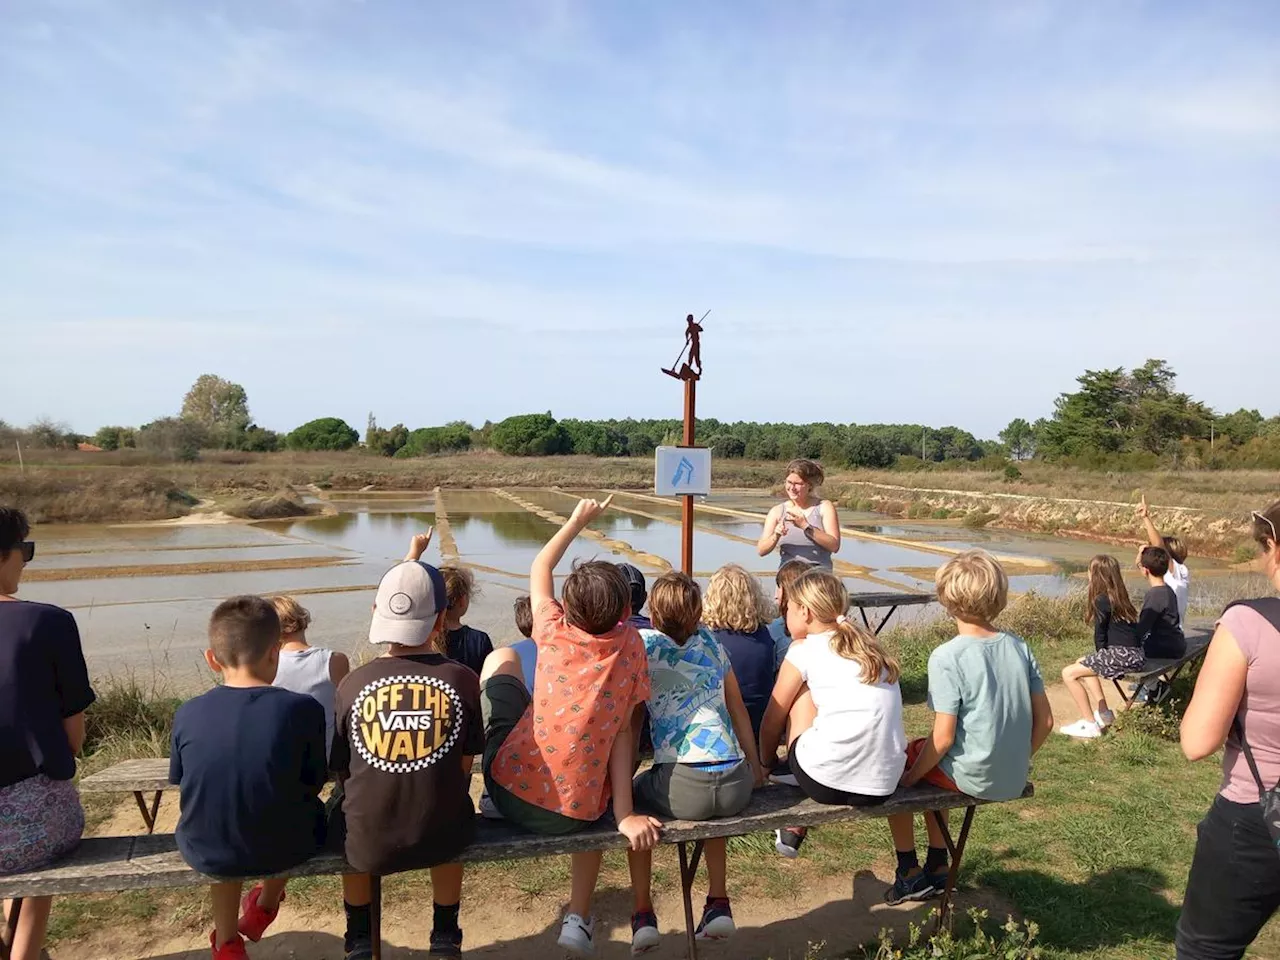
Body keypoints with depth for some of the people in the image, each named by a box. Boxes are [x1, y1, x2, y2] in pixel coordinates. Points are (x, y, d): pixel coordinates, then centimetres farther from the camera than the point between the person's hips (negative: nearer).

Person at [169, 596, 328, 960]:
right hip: (287, 850, -1)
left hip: (206, 854, 2)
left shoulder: (187, 714, -11)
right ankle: (264, 907, 53)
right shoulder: (303, 709, -18)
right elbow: (313, 784, -7)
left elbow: (183, 786, 2)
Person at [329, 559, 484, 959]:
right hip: (441, 838, 0)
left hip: (367, 842, 0)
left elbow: (341, 771, 2)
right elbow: (466, 764, 2)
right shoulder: (462, 678, -10)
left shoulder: (352, 685, -9)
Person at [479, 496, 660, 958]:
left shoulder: (554, 631, -5)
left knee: (502, 656, 21)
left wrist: (579, 519, 22)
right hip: (572, 816, 0)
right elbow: (621, 732, -5)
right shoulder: (631, 645, -5)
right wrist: (624, 816, 0)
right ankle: (578, 918, 29)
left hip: (510, 787, 0)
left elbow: (538, 569, 14)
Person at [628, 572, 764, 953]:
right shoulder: (711, 643, 14)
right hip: (737, 785, 4)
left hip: (684, 788, -4)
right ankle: (719, 903, 32)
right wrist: (755, 767, 30)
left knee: (635, 797, 28)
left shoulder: (643, 643, 4)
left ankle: (643, 914, 25)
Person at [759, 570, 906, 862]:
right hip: (882, 787, 6)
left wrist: (765, 765, 30)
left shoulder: (804, 649, 2)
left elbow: (772, 722, 11)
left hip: (825, 782, -5)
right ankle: (796, 828, 29)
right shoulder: (868, 646, 18)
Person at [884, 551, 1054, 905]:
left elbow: (943, 738, -20)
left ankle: (909, 874, 26)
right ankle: (937, 868, 34)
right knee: (922, 752, 29)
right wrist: (1015, 760, 16)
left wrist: (910, 778, -5)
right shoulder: (1020, 647, -2)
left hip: (971, 779, -6)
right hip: (1014, 780, 6)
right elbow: (1045, 721, 1)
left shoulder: (947, 657, -21)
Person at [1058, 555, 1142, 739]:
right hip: (1133, 654, 10)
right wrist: (1100, 658, 13)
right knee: (1082, 664, 27)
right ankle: (1103, 713, 24)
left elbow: (1100, 636, -8)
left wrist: (1100, 655, 9)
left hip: (1122, 655, -10)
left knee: (1068, 673, -6)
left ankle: (1090, 724, -3)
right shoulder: (1118, 596, 14)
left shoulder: (1102, 600, -13)